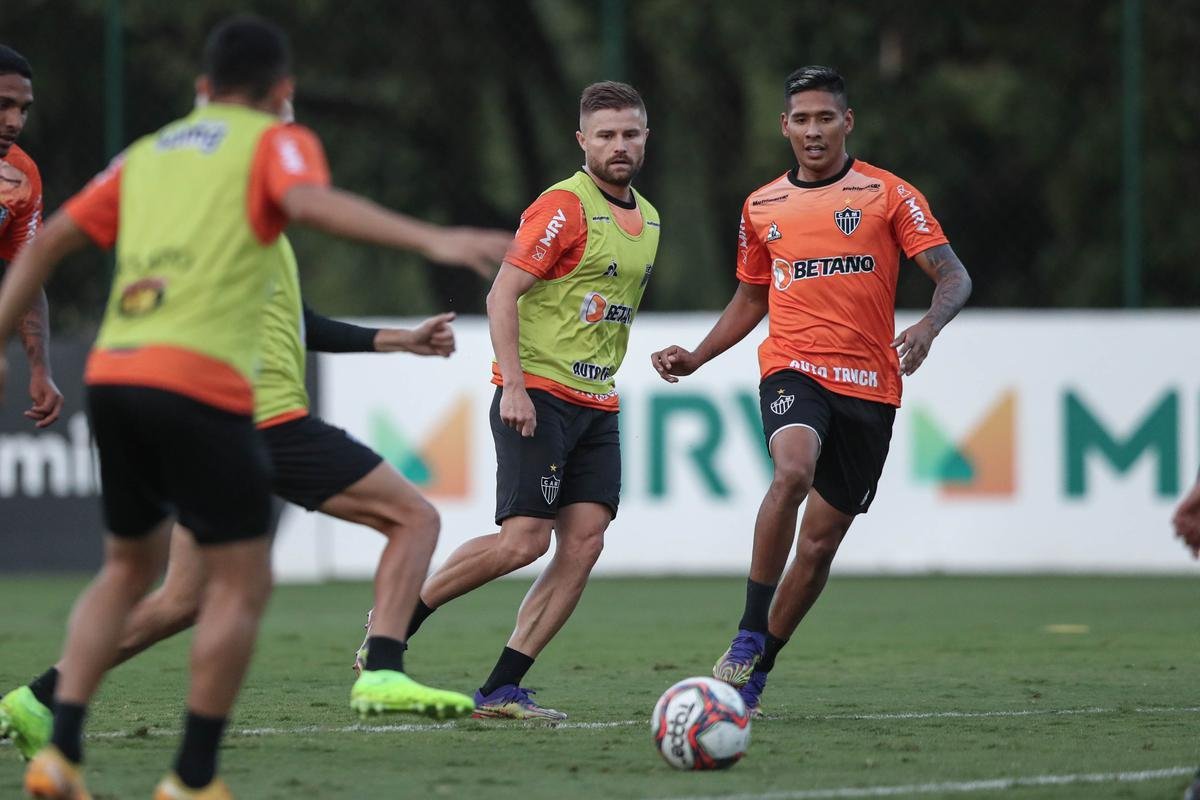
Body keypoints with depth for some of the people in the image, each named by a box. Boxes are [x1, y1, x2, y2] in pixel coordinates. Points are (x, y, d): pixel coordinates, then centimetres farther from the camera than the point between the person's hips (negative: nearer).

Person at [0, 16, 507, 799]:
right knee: (242, 583, 4)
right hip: (198, 386, -7)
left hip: (112, 375, 7)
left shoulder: (148, 153, 23)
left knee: (131, 566, 23)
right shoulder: (277, 142, 6)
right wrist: (431, 240, -27)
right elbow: (313, 202, -17)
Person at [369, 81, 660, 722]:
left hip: (596, 405, 8)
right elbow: (502, 294, -14)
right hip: (536, 397, -8)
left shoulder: (647, 220, 16)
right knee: (524, 540, -15)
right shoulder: (563, 206, -10)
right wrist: (515, 385, -22)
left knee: (583, 543, -5)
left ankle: (501, 690, -3)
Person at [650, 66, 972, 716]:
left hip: (869, 386, 0)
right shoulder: (762, 208, 11)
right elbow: (749, 300, 24)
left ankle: (756, 670, 21)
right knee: (793, 471, -32)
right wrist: (695, 358, 10)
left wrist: (927, 326, -24)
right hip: (793, 370, 0)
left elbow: (954, 278, -3)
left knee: (820, 542, 3)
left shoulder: (888, 195, 2)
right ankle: (747, 639, -25)